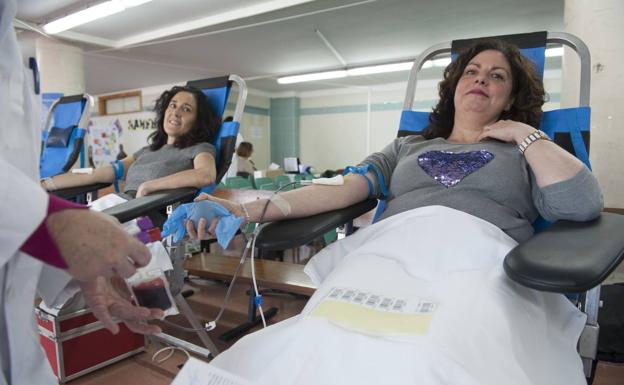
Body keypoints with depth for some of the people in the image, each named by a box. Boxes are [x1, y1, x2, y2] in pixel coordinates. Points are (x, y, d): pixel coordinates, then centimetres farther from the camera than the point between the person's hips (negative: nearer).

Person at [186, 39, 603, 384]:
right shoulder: (407, 147, 28)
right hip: (389, 248, 2)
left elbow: (583, 204, 5)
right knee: (317, 348, -30)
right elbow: (342, 190, 14)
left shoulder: (524, 153, 25)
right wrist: (251, 210, 1)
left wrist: (526, 134, 15)